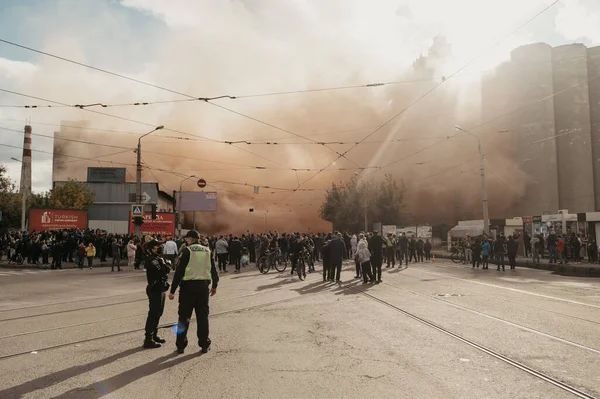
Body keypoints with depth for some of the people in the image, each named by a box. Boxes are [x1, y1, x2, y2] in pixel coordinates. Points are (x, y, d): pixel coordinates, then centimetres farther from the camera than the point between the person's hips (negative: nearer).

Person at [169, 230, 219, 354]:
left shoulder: (187, 251, -8)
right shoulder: (207, 251, 7)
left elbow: (179, 271, -10)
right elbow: (213, 270, 12)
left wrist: (172, 290, -7)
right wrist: (214, 286, 25)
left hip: (188, 286, -4)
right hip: (203, 286, 4)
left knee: (184, 316, 6)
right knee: (203, 316, 11)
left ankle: (181, 345, 12)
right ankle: (204, 345, 14)